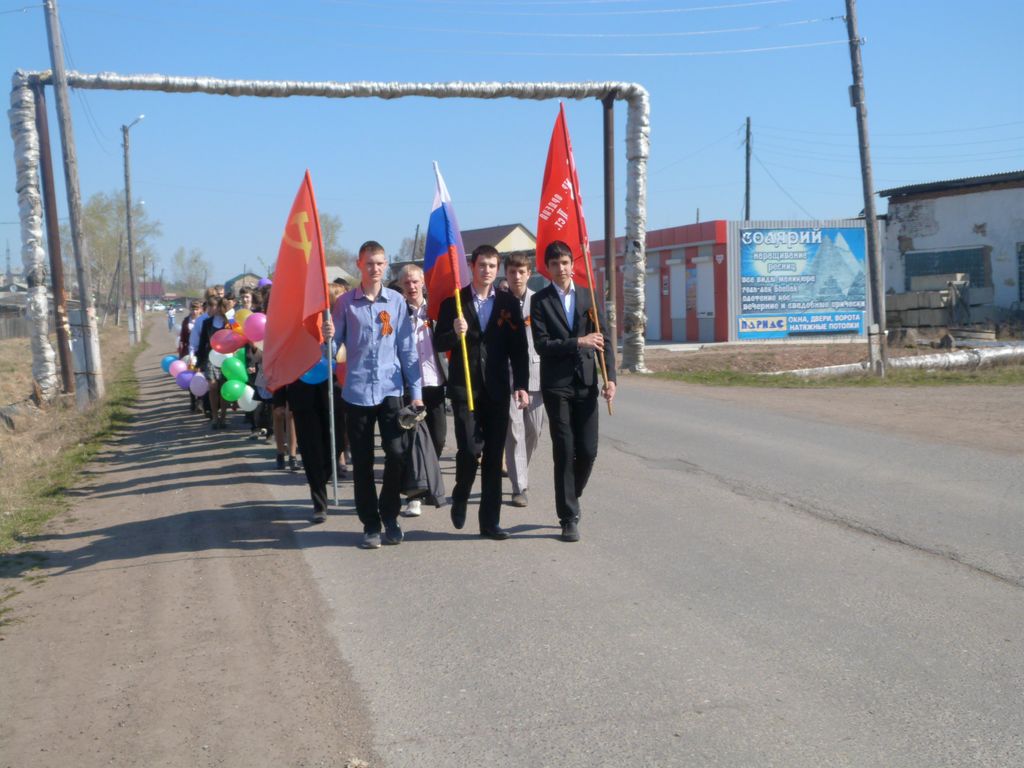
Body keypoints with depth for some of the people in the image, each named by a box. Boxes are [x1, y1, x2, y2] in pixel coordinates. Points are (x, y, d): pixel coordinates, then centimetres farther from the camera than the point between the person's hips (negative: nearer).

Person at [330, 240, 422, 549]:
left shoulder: (397, 301, 5)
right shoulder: (345, 303, 2)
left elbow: (407, 349, 6)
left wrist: (416, 391, 2)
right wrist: (327, 336, -19)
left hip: (391, 389, 0)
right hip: (357, 391, 0)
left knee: (397, 454, -6)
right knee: (362, 463, 5)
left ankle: (389, 516, 14)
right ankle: (370, 524, 17)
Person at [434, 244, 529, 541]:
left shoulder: (509, 303, 7)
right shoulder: (454, 302, 3)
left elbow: (519, 347, 5)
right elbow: (439, 343, 3)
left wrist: (521, 385, -2)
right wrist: (455, 333, -18)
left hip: (497, 390, 2)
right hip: (465, 388, -2)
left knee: (494, 455, 4)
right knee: (469, 449, -11)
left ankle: (490, 520, 13)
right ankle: (460, 498, 19)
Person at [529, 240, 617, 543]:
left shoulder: (588, 297, 10)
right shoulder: (540, 301, 1)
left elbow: (605, 340, 8)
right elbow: (541, 345, -9)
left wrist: (610, 377, -2)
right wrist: (578, 342, -17)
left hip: (586, 383, 3)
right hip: (556, 385, -3)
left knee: (588, 451, 2)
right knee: (564, 452, -1)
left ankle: (570, 498, 28)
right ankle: (569, 517, 8)